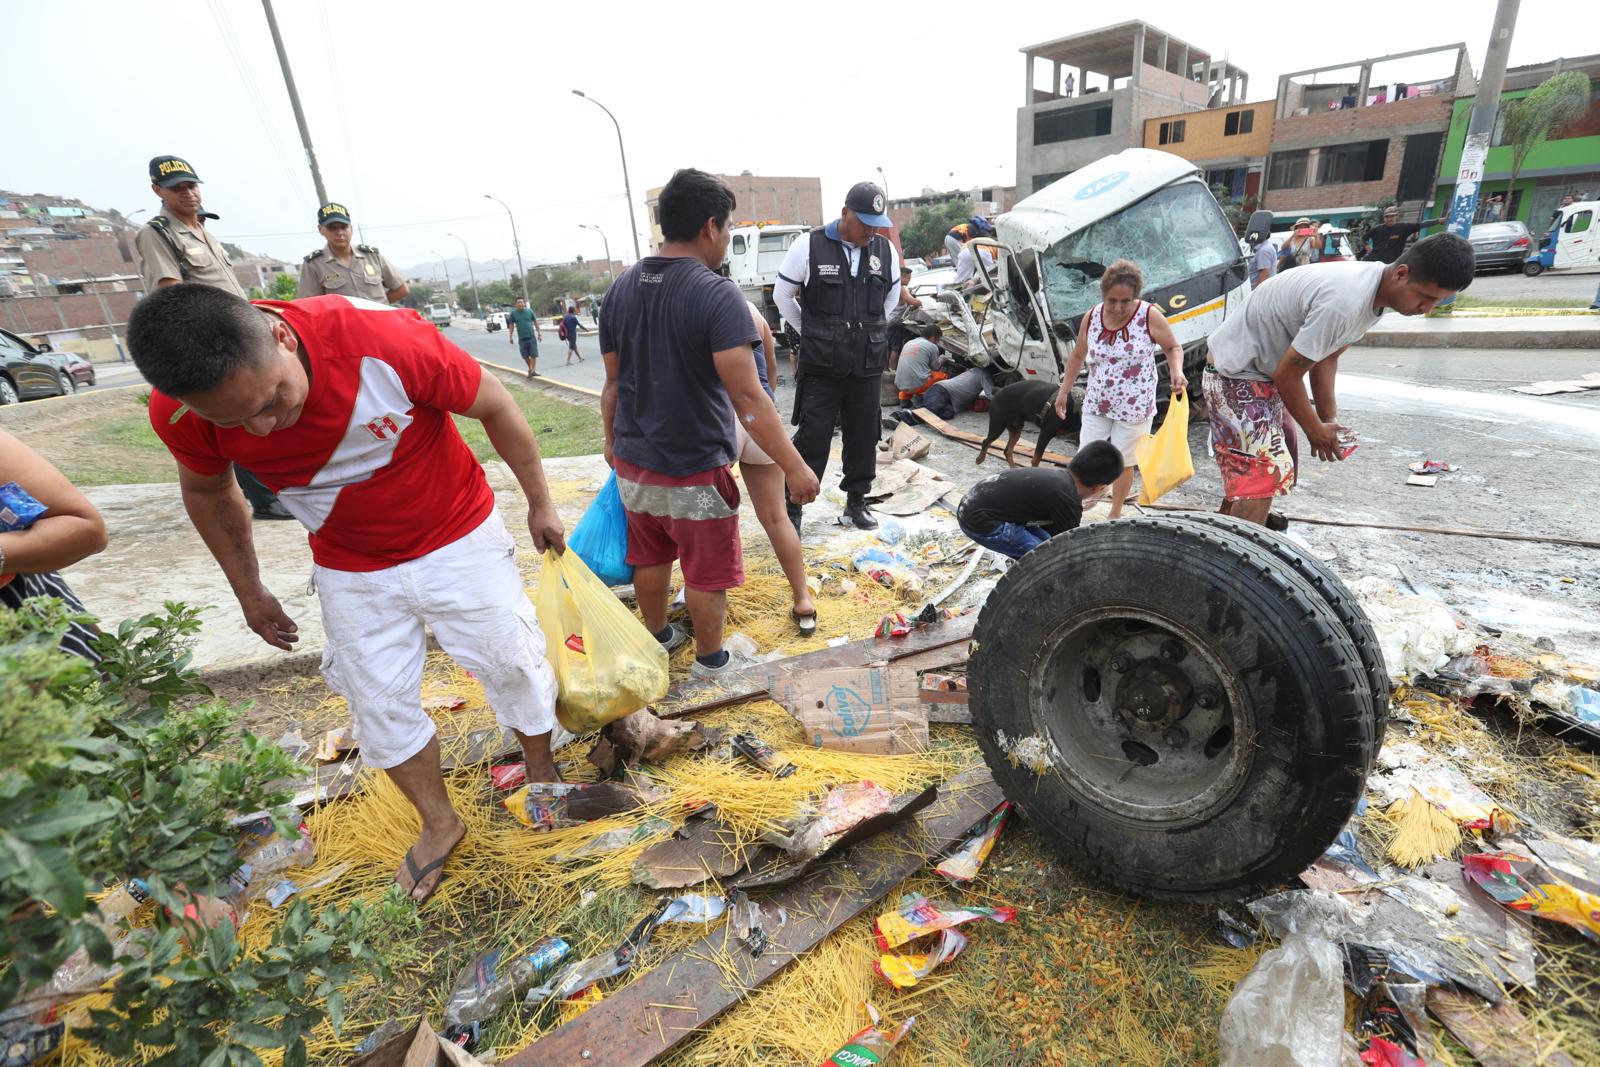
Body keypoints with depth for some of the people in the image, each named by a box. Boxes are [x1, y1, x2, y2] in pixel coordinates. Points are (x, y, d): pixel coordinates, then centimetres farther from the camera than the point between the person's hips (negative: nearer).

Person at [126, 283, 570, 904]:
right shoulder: (182, 413, -19)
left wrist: (540, 504, -6)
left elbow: (495, 406, -16)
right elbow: (207, 492, 4)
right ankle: (439, 823, 36)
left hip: (458, 541, -2)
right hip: (353, 573, 3)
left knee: (513, 664, 9)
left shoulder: (388, 342, -32)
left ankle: (542, 772, 37)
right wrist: (249, 592, 13)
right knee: (380, 703, 12)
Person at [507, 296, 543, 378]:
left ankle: (533, 370, 0)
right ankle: (530, 369, 22)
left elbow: (536, 322, 6)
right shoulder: (513, 313, 1)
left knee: (533, 355, -6)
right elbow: (511, 325, 7)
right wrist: (510, 337, 6)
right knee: (526, 356, 6)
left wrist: (539, 333, 3)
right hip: (522, 339, 1)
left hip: (532, 337, -1)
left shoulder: (529, 311, 1)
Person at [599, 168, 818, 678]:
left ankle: (658, 636, 43)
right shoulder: (717, 294, -19)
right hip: (694, 472, -6)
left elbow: (613, 381, 8)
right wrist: (793, 466, -21)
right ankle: (709, 659, 29)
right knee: (707, 573, 12)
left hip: (633, 462, 7)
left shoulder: (621, 287, 1)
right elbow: (746, 397, -25)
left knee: (650, 558, 24)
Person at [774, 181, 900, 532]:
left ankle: (856, 502, 27)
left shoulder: (886, 251, 4)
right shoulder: (809, 247, -8)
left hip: (868, 367, 4)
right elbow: (782, 295, 4)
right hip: (821, 367, -4)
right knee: (812, 440, -2)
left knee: (863, 438, 11)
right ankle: (792, 508, 10)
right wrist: (810, 334, 7)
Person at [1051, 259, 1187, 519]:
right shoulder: (1092, 317, -4)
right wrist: (1063, 391, 10)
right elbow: (1077, 356, 9)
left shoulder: (1149, 315, -14)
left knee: (1122, 463, 9)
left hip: (1134, 406, -3)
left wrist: (1176, 371, -22)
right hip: (1096, 402, 3)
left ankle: (1115, 514, 28)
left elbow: (1173, 347, -2)